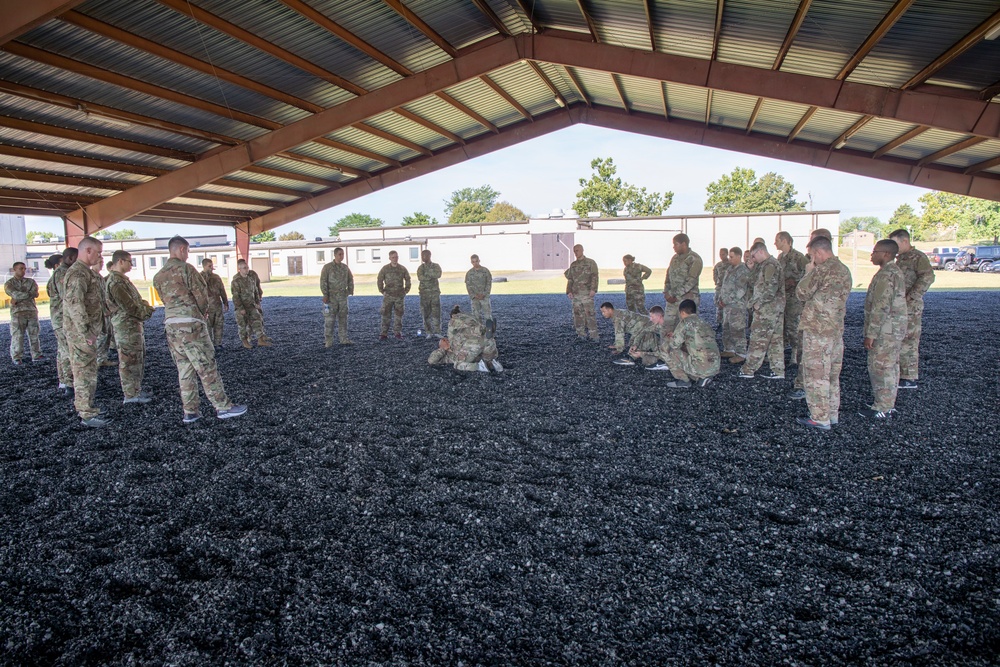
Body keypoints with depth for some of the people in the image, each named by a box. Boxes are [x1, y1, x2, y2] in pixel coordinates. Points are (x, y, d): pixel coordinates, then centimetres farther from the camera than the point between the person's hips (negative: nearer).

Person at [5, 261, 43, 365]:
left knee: (34, 334, 6)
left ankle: (36, 355, 12)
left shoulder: (31, 281, 14)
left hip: (32, 310, 3)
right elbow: (15, 294, -13)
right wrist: (30, 294, -4)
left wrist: (19, 299, -11)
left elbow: (36, 294, -4)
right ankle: (16, 358, 4)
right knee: (17, 336, -3)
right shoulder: (9, 283, 5)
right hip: (17, 312, -3)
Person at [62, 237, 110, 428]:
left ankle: (83, 406, 29)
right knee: (86, 372, -6)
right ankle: (87, 415, -1)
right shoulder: (77, 273, -17)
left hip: (86, 332, 10)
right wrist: (86, 332, -24)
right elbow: (74, 304, -25)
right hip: (81, 333, -10)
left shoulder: (86, 272, 15)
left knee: (85, 371, 18)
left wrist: (92, 330, 20)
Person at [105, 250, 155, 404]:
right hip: (126, 326, -11)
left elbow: (136, 300, 22)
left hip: (134, 325, 11)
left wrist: (146, 308, 3)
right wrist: (146, 313, -6)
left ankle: (136, 390, 25)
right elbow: (129, 306, -21)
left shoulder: (122, 279, 17)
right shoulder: (116, 281, -16)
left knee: (138, 359, 17)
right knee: (129, 360, -5)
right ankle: (131, 395, 0)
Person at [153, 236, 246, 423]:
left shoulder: (158, 277, 13)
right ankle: (223, 407, 0)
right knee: (206, 367, -3)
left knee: (184, 370, 11)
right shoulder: (186, 269, -8)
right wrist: (203, 312, 12)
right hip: (190, 324, -7)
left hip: (171, 325, 7)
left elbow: (166, 300, 12)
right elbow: (202, 295, -9)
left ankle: (190, 412, 12)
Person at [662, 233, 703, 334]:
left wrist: (677, 296, -15)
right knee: (667, 324, 7)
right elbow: (668, 275, 16)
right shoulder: (675, 257, 13)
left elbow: (691, 281, -16)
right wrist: (666, 292, 1)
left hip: (687, 298, -7)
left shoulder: (694, 259, -10)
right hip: (672, 299, 7)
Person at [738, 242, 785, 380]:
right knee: (775, 340, 10)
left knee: (758, 340, -4)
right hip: (776, 309, 10)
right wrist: (754, 302, 12)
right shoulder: (772, 264, 18)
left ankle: (748, 370, 1)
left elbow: (770, 289, -24)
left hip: (767, 309, -10)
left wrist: (758, 303, -14)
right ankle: (778, 371, 14)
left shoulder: (769, 265, -15)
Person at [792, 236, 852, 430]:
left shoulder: (822, 269, -14)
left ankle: (820, 418, 1)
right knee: (832, 374, 17)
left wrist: (809, 272, 3)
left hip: (817, 329, -9)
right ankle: (833, 413, 25)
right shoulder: (845, 271, 13)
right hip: (836, 329, 9)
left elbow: (801, 294, -9)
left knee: (815, 375, -2)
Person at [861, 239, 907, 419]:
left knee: (880, 368, -4)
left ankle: (881, 408, 2)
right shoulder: (897, 271, 14)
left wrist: (871, 333, -20)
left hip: (885, 331, -10)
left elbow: (881, 308, -23)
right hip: (895, 329, 10)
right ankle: (889, 404, 25)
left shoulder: (885, 274, -19)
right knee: (891, 367, 15)